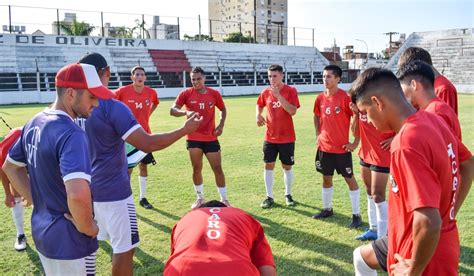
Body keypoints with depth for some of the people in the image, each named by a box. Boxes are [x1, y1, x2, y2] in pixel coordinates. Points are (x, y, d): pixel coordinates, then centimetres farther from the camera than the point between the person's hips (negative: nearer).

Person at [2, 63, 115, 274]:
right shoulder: (70, 133, -26)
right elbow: (78, 194, -40)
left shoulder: (34, 123, 3)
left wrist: (37, 201, 13)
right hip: (68, 240, -8)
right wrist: (87, 227, -21)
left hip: (42, 231, 8)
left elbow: (10, 167, 17)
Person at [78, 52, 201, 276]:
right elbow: (148, 144, -27)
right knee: (124, 248, 5)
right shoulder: (112, 107, -21)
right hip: (112, 191, -8)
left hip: (86, 188, 8)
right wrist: (185, 130, -17)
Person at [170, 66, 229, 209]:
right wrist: (186, 112, -33)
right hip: (193, 138, 0)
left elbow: (223, 109, 15)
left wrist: (221, 125, 0)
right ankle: (200, 198, 26)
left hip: (211, 138, 0)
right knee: (196, 169, 8)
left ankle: (224, 199, 15)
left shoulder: (214, 93, -1)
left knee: (217, 168, 2)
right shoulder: (186, 93, -5)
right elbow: (172, 110, -13)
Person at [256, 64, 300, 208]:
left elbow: (293, 111, -22)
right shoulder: (266, 92, 3)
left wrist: (278, 95, -26)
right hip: (270, 137, 3)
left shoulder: (291, 91, -9)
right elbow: (259, 105, 22)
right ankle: (269, 196, 15)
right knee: (268, 165, 3)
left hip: (287, 138, -3)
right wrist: (258, 115, 0)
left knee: (287, 167, 7)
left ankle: (288, 195, 24)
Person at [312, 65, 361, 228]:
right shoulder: (320, 98, 3)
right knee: (326, 178, 16)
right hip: (324, 147, 6)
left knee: (350, 179, 4)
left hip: (342, 147, -6)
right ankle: (327, 209, 32)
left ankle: (356, 215, 13)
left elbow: (357, 118, -11)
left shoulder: (345, 97, -15)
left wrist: (356, 142, -12)